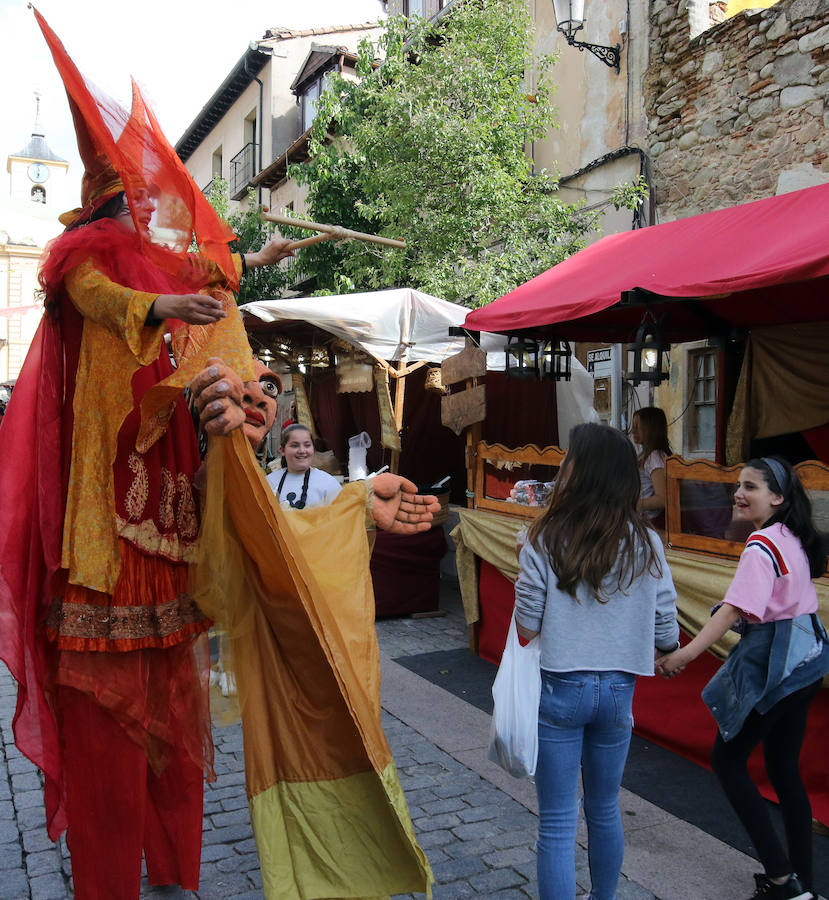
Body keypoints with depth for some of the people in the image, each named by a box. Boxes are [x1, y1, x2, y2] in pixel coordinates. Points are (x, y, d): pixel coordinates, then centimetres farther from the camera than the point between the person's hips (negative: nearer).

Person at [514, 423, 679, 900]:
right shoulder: (647, 546, -6)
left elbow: (527, 627, -11)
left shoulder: (546, 541, -14)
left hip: (559, 688, -3)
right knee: (605, 809, 24)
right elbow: (667, 635, -3)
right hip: (618, 691, 4)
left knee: (558, 823, 7)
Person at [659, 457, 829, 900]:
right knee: (784, 767, 15)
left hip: (772, 661, -9)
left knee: (728, 758, 1)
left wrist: (688, 652, -40)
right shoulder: (793, 539, 9)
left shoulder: (761, 546, -19)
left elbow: (736, 607, -31)